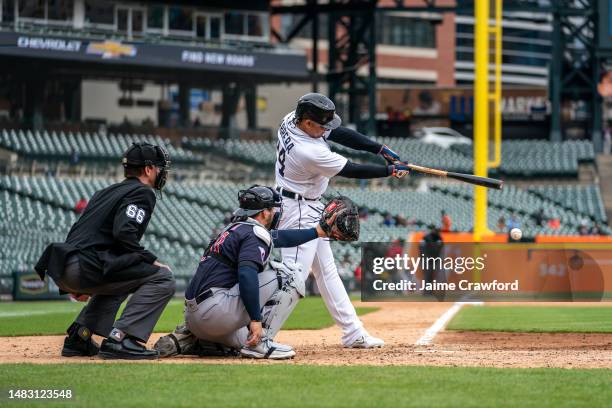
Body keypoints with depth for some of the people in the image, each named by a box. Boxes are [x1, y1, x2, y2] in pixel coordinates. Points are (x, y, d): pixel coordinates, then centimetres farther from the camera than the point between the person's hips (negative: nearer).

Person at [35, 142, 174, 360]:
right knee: (162, 277, -7)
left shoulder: (105, 193, 28)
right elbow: (124, 233, -17)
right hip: (84, 268, -9)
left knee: (117, 280, 36)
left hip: (60, 270, 9)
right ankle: (119, 340, -17)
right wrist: (152, 261, -10)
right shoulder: (142, 193, 1)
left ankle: (78, 338, 23)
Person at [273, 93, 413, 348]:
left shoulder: (291, 120, -6)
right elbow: (353, 171, -19)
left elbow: (340, 134, 1)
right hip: (299, 212, -11)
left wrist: (381, 150, -6)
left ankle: (353, 333, 22)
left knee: (326, 271, 14)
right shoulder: (309, 152, -31)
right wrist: (391, 170, -6)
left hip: (310, 210, 11)